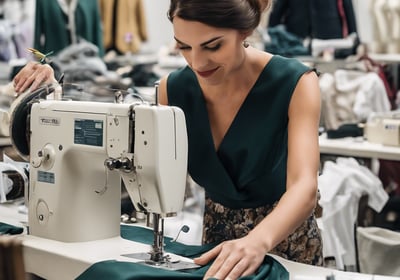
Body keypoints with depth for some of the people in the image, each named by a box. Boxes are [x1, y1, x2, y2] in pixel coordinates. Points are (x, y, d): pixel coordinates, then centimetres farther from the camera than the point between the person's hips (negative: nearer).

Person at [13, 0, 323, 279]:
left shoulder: (295, 84, -21)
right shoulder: (175, 89, -10)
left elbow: (304, 187, -32)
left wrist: (256, 241, -52)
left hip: (283, 237, -3)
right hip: (218, 236, 3)